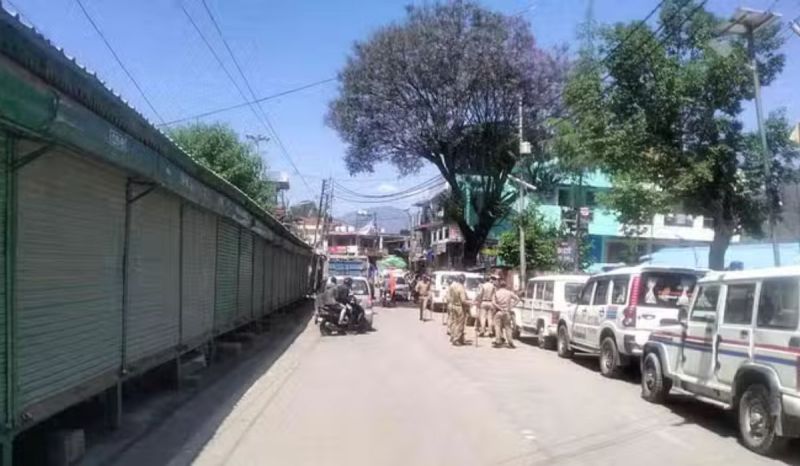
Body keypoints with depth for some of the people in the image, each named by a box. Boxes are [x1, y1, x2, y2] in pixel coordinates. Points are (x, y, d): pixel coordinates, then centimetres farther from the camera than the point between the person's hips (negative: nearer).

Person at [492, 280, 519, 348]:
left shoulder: (496, 292, -4)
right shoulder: (509, 292, 1)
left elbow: (493, 302, -17)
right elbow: (517, 299, 0)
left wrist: (499, 307, -10)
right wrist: (511, 306, 1)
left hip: (498, 312, -2)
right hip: (507, 312, 2)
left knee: (498, 327, 2)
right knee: (507, 327, 9)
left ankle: (498, 342, -3)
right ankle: (510, 342, 6)